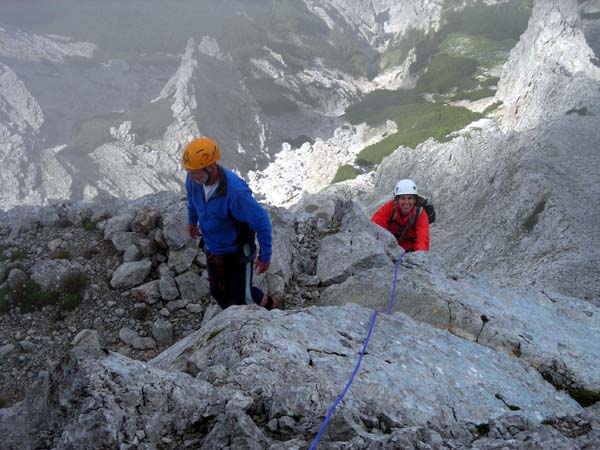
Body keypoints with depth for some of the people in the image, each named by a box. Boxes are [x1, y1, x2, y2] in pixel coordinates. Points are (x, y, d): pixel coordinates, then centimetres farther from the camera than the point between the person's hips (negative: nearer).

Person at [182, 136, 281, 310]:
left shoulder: (235, 191, -38)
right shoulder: (194, 179, -17)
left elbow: (262, 222, -27)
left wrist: (265, 256, -17)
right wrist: (192, 220, 24)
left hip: (238, 253, -6)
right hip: (212, 249, 6)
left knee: (240, 298, 9)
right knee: (219, 293, 19)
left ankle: (271, 304, 40)